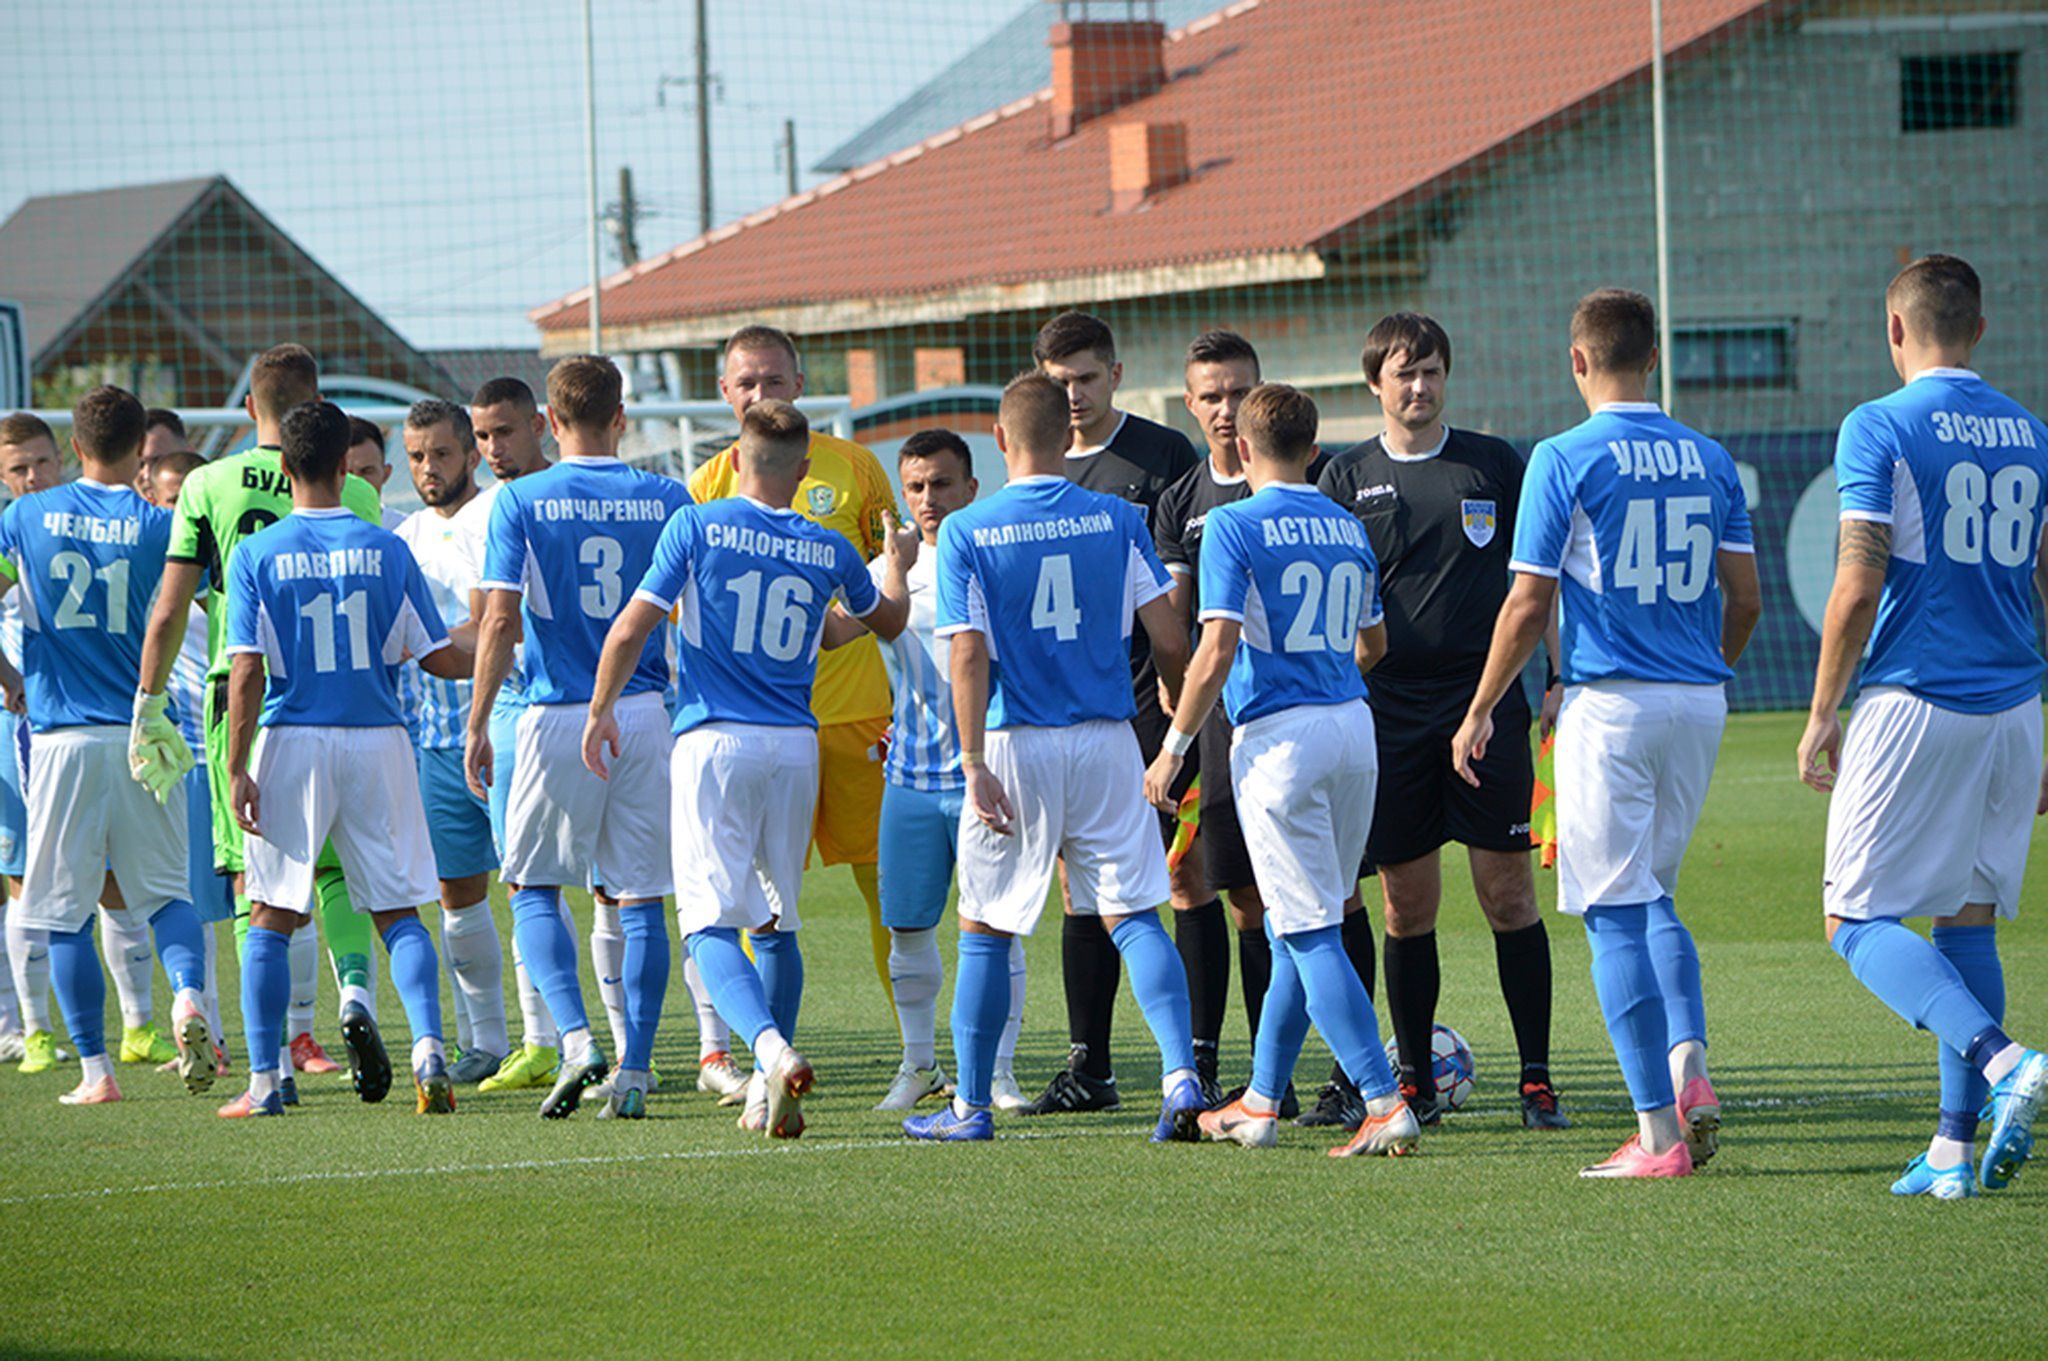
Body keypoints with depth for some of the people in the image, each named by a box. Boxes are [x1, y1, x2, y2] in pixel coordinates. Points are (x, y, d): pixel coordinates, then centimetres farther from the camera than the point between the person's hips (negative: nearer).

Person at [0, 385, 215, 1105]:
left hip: (63, 739, 0)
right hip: (142, 737, 0)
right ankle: (189, 996, -18)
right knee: (165, 890, 11)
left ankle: (95, 1071, 3)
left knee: (67, 910, 6)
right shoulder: (160, 526, -1)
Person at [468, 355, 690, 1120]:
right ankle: (634, 1071, 4)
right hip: (645, 713, 2)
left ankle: (575, 1038, -8)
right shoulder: (668, 501, 3)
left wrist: (478, 725, -4)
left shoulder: (521, 502, -4)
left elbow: (500, 620, -10)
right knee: (640, 898, 7)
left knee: (533, 887, 10)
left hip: (556, 717, -2)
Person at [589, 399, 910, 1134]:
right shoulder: (830, 551, 6)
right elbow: (888, 623, 26)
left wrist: (601, 711, 8)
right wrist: (898, 563, 46)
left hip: (712, 739, -3)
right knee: (776, 921, 16)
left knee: (711, 923, -7)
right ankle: (770, 1094, 17)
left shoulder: (697, 526, -4)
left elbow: (630, 633, -6)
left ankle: (772, 1049, -31)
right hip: (795, 744, 4)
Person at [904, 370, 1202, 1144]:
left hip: (1016, 748, -1)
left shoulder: (966, 533, -4)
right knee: (1134, 917, 3)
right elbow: (1169, 639, -1)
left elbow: (969, 655, -10)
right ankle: (1181, 1075, -14)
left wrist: (975, 766, -9)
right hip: (1106, 744, 1)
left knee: (985, 928, 10)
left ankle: (971, 1106, 14)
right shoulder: (1117, 521, 1)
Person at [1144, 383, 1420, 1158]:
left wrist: (1173, 750, -6)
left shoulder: (1235, 527, -8)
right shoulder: (1348, 529, 12)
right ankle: (1261, 1103, 23)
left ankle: (1385, 1101, -16)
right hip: (1353, 727, 7)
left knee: (1310, 932, -7)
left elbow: (1215, 656, -15)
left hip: (1277, 736, -7)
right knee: (1296, 926, 16)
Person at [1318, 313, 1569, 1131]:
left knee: (1507, 893, -4)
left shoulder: (1494, 466, 7)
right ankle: (1415, 1082, 12)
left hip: (1487, 703, -1)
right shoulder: (1348, 479, 7)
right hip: (1391, 711, 1)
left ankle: (1537, 1079, 0)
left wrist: (1561, 678, 2)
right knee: (1408, 903, 3)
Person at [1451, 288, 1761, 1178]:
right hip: (1697, 704, 5)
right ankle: (1687, 1061, -3)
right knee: (1654, 896, 20)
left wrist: (1479, 714, 3)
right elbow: (1745, 598, 9)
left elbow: (1528, 608, -8)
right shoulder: (1709, 461, 7)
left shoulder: (1565, 460, -8)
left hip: (1609, 704, -5)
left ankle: (1659, 1132, -5)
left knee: (1617, 912, -1)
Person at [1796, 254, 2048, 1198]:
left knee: (1858, 919, -1)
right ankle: (1954, 1147, 7)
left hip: (1912, 704, -6)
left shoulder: (1881, 429, -7)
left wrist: (1822, 715, -3)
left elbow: (1857, 589, -12)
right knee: (1968, 919, 12)